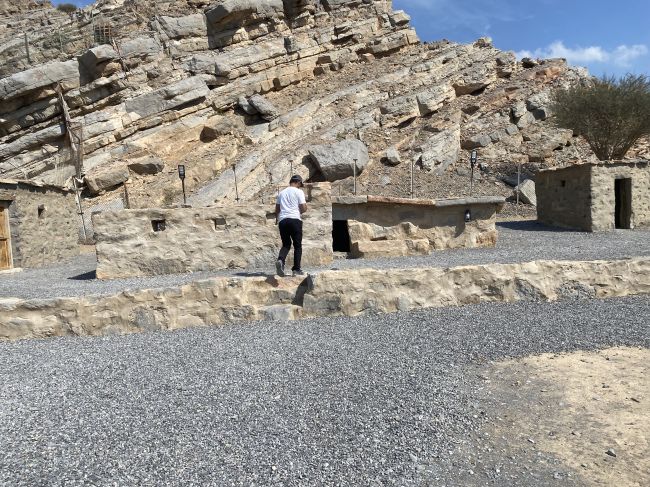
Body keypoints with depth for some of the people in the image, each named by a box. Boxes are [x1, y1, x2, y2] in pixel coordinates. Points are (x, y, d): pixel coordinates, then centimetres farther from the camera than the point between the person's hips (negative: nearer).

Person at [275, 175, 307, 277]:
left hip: (282, 220, 5)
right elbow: (303, 208, -5)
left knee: (286, 244, 13)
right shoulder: (298, 192, 2)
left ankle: (280, 260, -14)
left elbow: (277, 209, 22)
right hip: (295, 220, -5)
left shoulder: (281, 192, 17)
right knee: (297, 245, 4)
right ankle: (296, 269, 1)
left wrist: (277, 218, 39)